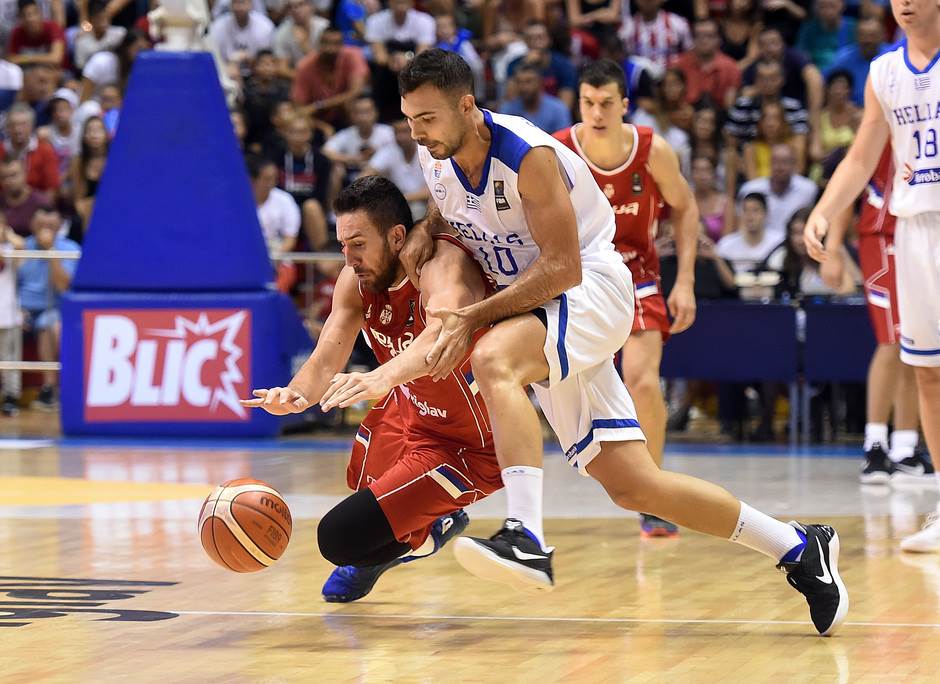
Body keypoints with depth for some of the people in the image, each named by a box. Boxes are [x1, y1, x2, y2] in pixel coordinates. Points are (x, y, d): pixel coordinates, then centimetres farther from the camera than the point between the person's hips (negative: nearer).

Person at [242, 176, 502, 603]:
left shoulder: (444, 264, -30)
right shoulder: (356, 281, -6)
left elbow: (441, 336, -51)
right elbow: (325, 362, -10)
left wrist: (385, 377, -69)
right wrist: (296, 394, -33)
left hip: (470, 451, -8)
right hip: (411, 412, 8)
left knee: (339, 538, -13)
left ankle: (429, 533, 16)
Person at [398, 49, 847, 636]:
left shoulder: (528, 155, -22)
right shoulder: (436, 159, 0)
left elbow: (562, 268, -23)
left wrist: (475, 318, -26)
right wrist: (428, 229, 2)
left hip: (592, 287, -8)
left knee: (493, 359, -37)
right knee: (633, 486, 1)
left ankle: (527, 539, -45)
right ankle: (800, 548, 12)